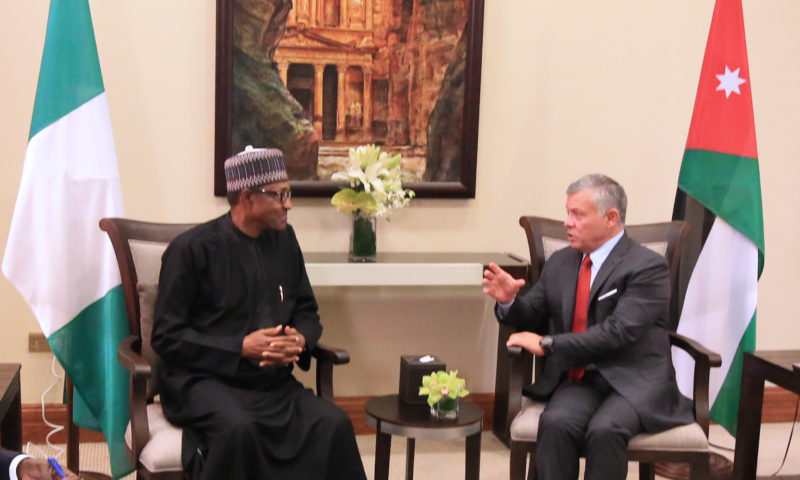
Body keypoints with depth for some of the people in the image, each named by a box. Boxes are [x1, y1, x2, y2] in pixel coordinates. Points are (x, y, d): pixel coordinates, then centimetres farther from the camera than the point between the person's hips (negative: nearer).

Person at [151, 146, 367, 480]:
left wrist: (301, 339, -6)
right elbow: (167, 337, -7)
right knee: (239, 428, -37)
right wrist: (241, 348, -16)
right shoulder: (192, 249, -7)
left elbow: (306, 311, 19)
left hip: (273, 380, 5)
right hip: (205, 379, -4)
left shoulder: (284, 239, 10)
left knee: (334, 424, -23)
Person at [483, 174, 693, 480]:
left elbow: (618, 332, -18)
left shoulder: (647, 267, -7)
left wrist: (547, 344, -17)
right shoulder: (560, 263, 13)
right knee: (555, 423, -28)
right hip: (579, 381, 4)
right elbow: (532, 317, 20)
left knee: (604, 429, -34)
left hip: (633, 382, -4)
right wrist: (509, 300, -4)